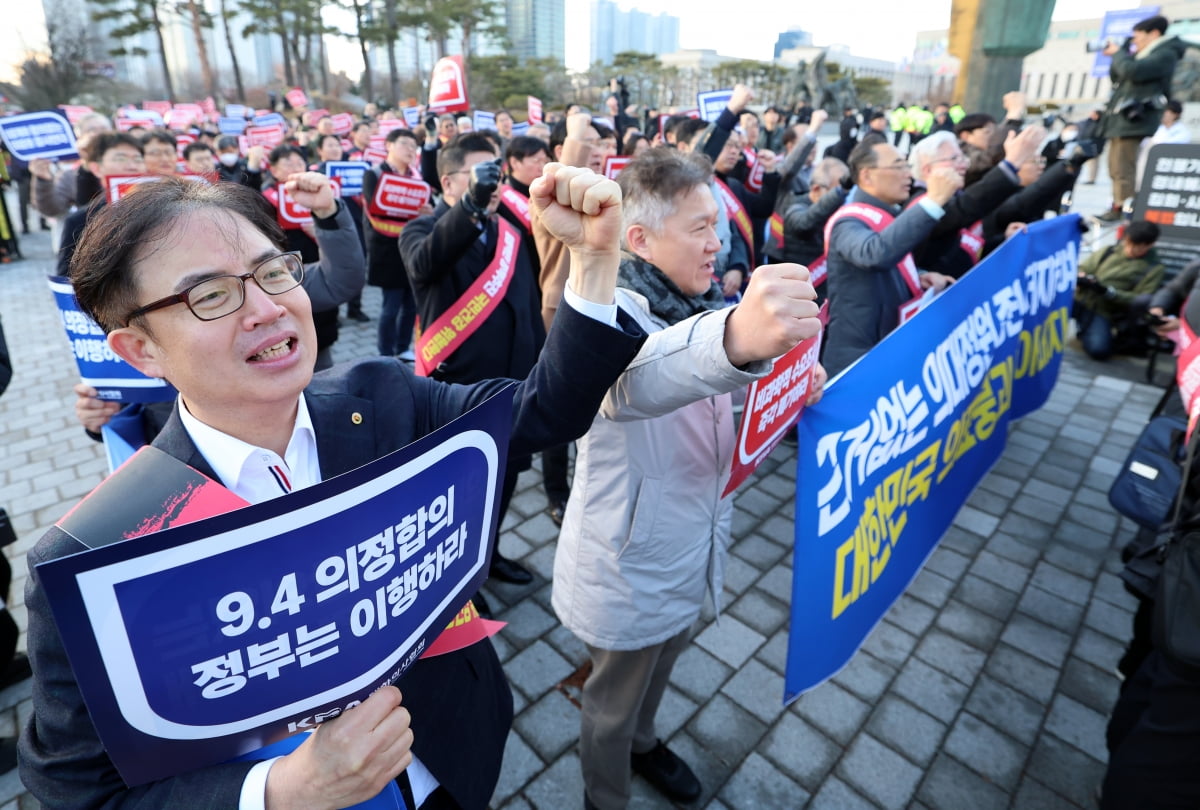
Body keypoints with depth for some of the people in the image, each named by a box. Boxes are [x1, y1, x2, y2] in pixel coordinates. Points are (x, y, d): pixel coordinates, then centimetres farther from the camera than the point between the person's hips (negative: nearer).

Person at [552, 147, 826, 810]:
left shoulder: (702, 305, 0)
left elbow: (718, 415, 13)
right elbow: (633, 381, -52)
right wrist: (731, 338, -72)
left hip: (687, 547, 8)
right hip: (629, 564, -7)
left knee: (658, 666, 31)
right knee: (612, 701, 18)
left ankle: (643, 742, 60)